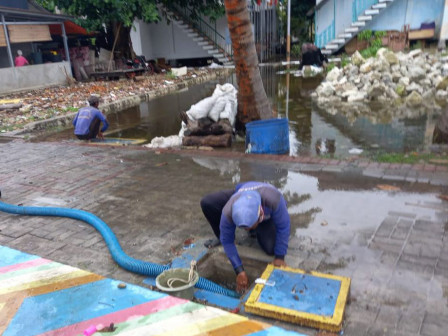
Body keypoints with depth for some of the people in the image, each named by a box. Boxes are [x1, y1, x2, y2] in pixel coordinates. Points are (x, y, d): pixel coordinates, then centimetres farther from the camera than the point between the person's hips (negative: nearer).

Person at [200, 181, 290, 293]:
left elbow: (283, 227, -30)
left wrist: (279, 257, -25)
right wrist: (239, 271, -26)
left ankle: (257, 230, 10)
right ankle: (220, 237, 1)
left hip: (268, 213, -1)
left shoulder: (274, 200, -48)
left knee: (270, 248, -24)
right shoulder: (228, 212, -41)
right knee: (206, 203, -24)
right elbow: (227, 241, -25)